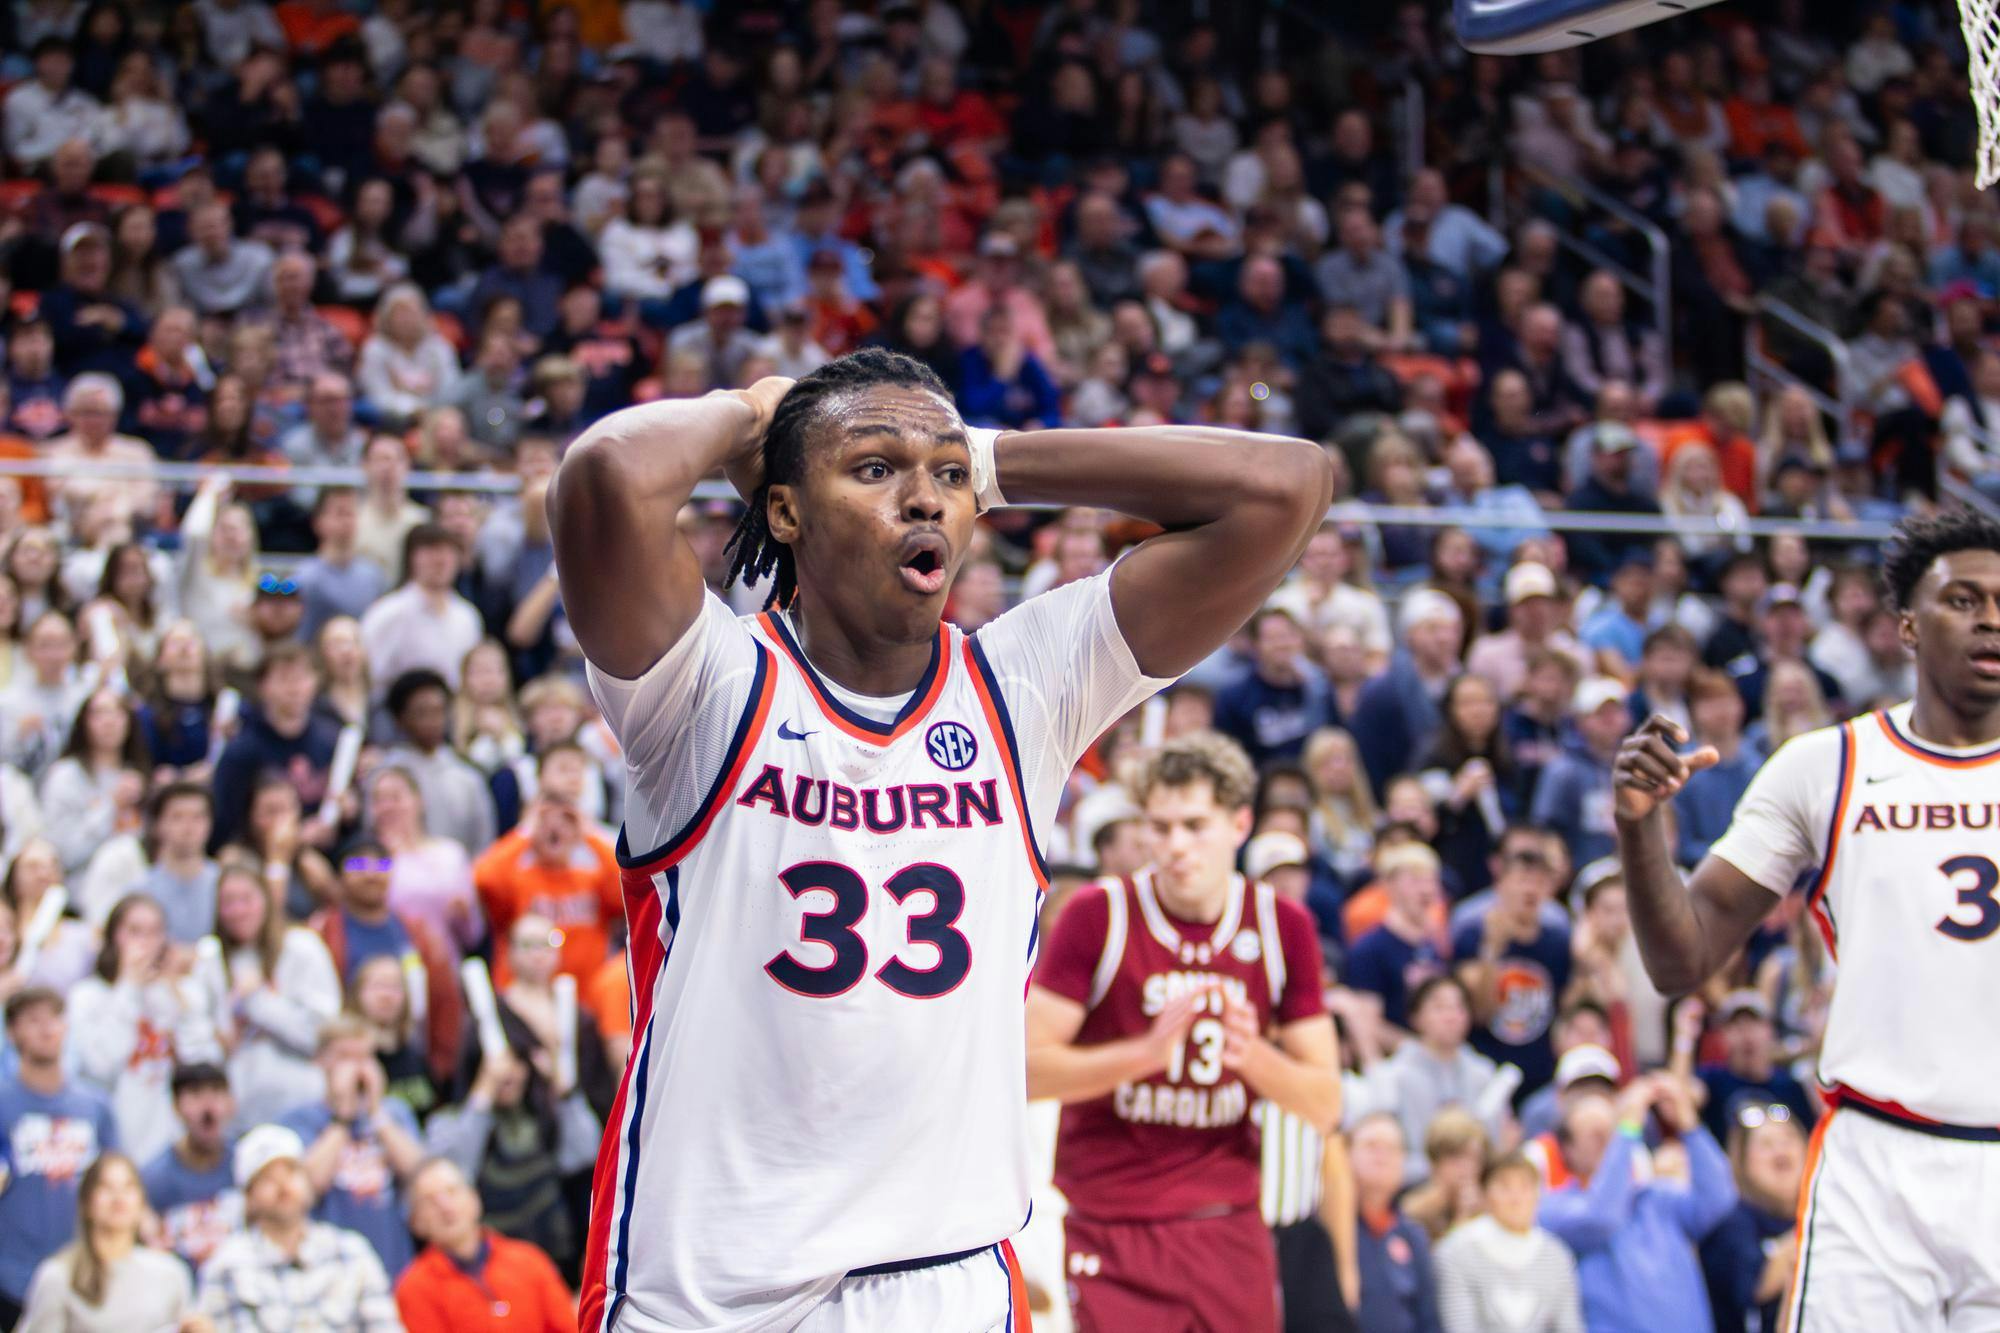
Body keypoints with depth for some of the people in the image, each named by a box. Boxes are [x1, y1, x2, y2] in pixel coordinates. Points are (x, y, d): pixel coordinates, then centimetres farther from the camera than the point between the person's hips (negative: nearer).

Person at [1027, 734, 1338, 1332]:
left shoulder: (1283, 927, 3)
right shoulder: (1098, 916, -6)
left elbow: (1325, 1106, 5)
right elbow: (1029, 1069, -10)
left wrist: (1251, 1054, -15)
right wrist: (1147, 1052, -23)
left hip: (1228, 1230, 3)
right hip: (1111, 1232, -3)